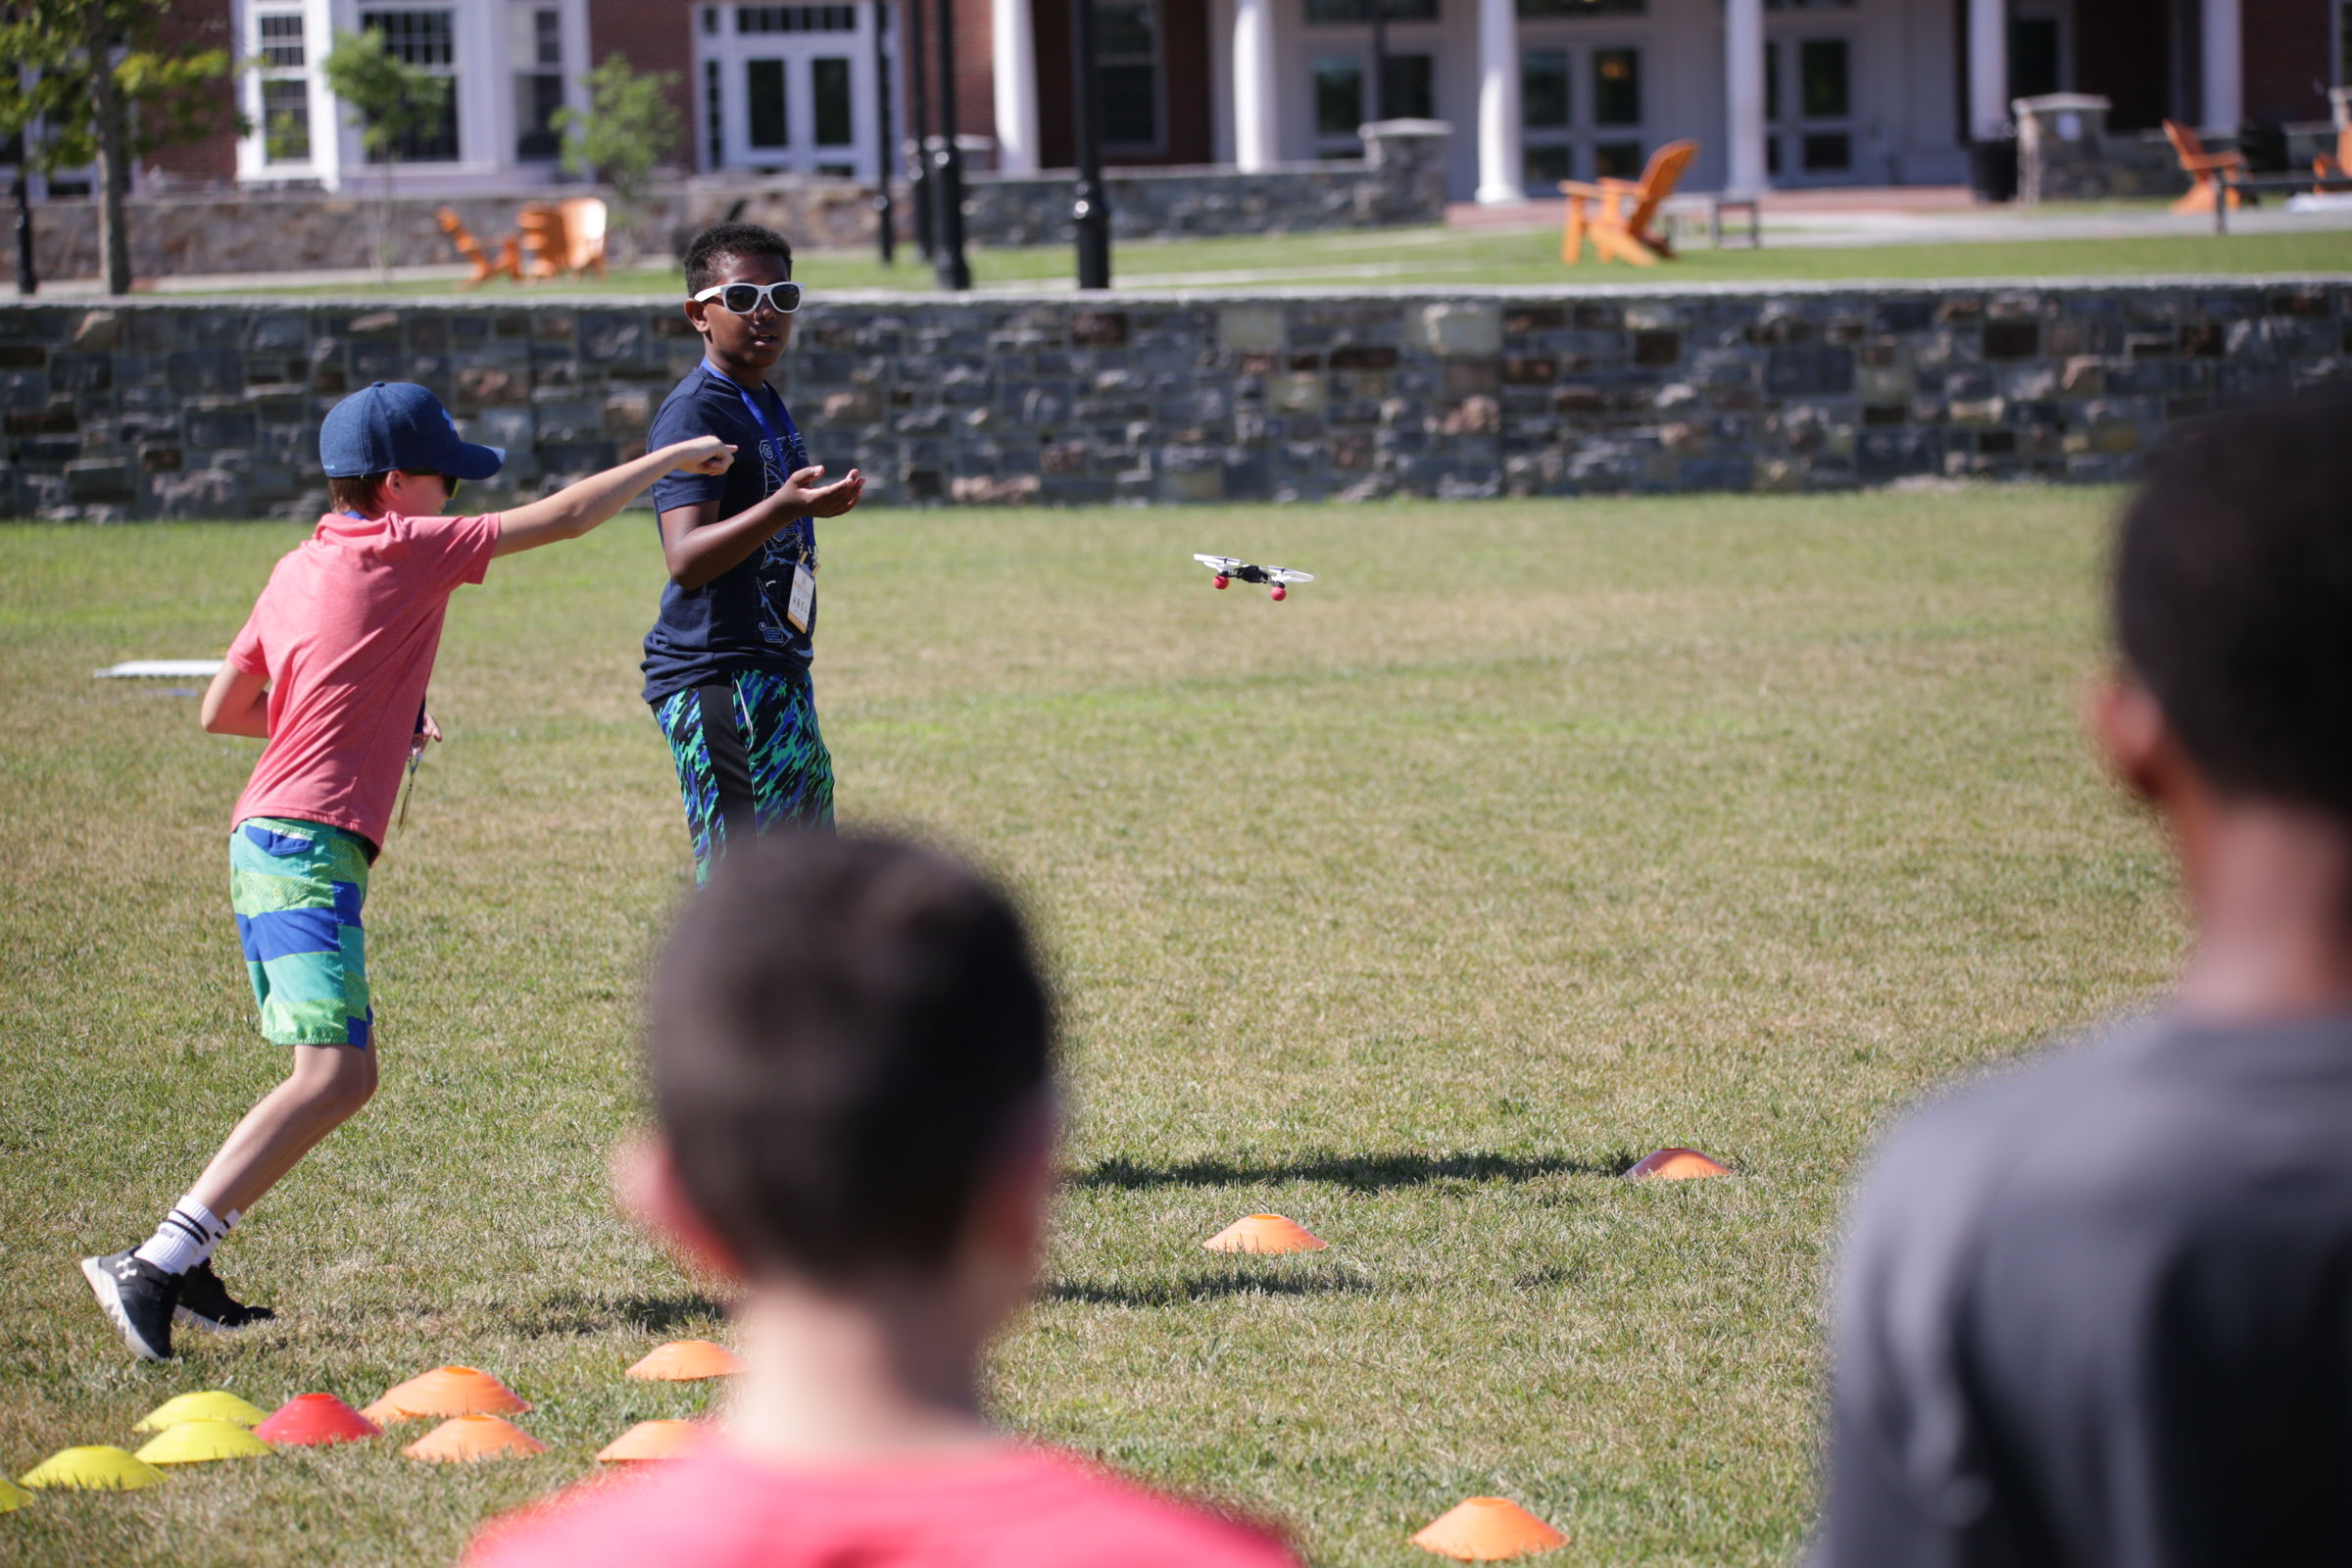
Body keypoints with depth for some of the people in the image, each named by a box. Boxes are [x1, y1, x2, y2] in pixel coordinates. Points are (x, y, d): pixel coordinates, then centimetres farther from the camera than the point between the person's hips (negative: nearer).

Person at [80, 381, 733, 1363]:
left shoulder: (299, 569, 17)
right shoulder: (405, 549, -4)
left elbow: (222, 711, 22)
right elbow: (565, 516, -1)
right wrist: (674, 459, 12)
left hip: (261, 840, 9)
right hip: (311, 847, -9)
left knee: (343, 1076, 14)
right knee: (333, 1079, -16)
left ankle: (183, 1264, 8)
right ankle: (157, 1264, -24)